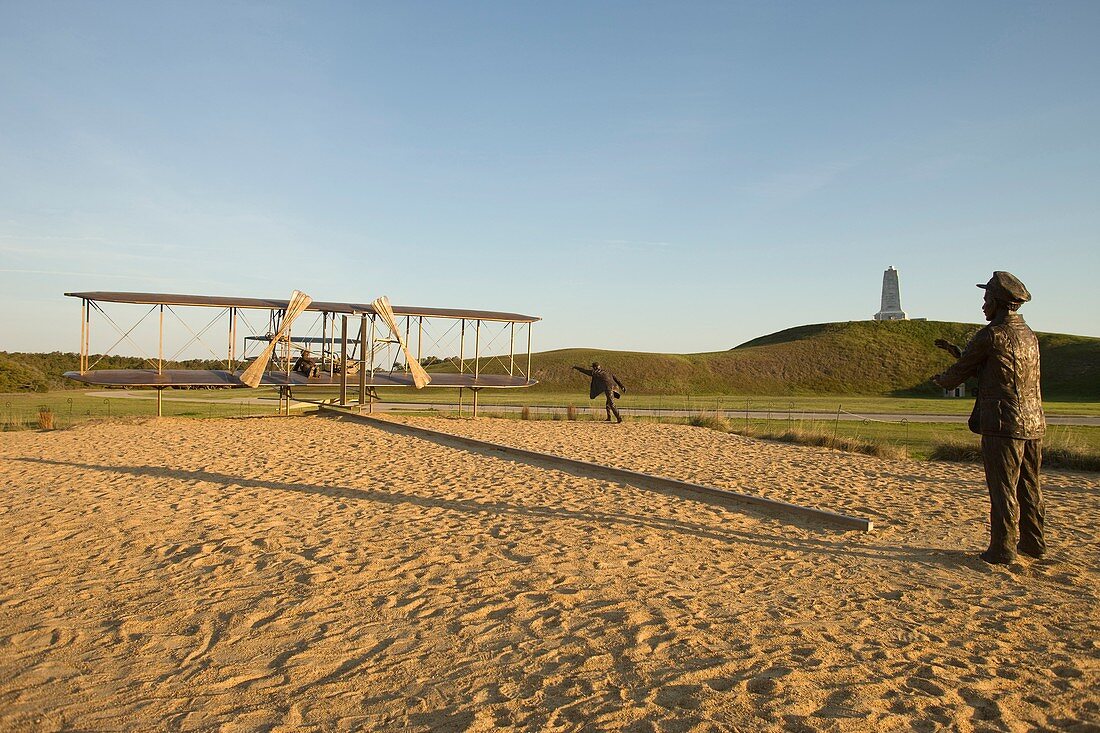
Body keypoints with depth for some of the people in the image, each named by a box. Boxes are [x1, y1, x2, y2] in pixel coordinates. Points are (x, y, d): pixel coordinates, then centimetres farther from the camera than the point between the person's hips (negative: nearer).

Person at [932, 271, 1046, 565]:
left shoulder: (991, 335, -12)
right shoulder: (1029, 335, 12)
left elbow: (960, 370, -1)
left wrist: (942, 380, 19)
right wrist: (959, 354, 25)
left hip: (1003, 424, -8)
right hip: (1034, 423, 8)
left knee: (1003, 489, -2)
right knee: (1029, 487, 16)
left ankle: (1003, 549, 2)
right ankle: (1033, 543, 25)